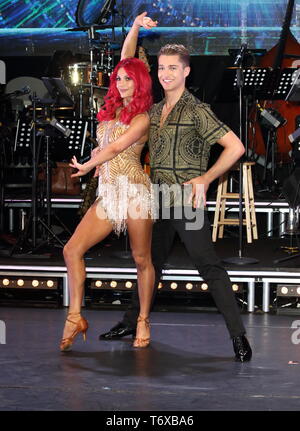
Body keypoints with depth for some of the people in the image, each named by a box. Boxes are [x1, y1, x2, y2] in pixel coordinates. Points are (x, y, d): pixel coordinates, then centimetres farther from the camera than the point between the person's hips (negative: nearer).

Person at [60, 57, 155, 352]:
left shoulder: (142, 118, -4)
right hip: (107, 193, 7)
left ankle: (143, 322, 14)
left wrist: (87, 166, 6)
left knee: (141, 259, 2)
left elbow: (116, 147, -7)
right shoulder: (111, 113, 18)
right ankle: (75, 318, -4)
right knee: (72, 250, -7)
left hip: (134, 191, -7)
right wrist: (97, 155, 7)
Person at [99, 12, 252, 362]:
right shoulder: (154, 110, 12)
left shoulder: (196, 111, -6)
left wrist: (205, 179, -13)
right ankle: (132, 322, 27)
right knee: (151, 261, 16)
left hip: (186, 198, -7)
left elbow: (235, 146, -9)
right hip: (158, 198, 7)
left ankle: (238, 336, -11)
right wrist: (135, 29, 7)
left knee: (207, 264, -11)